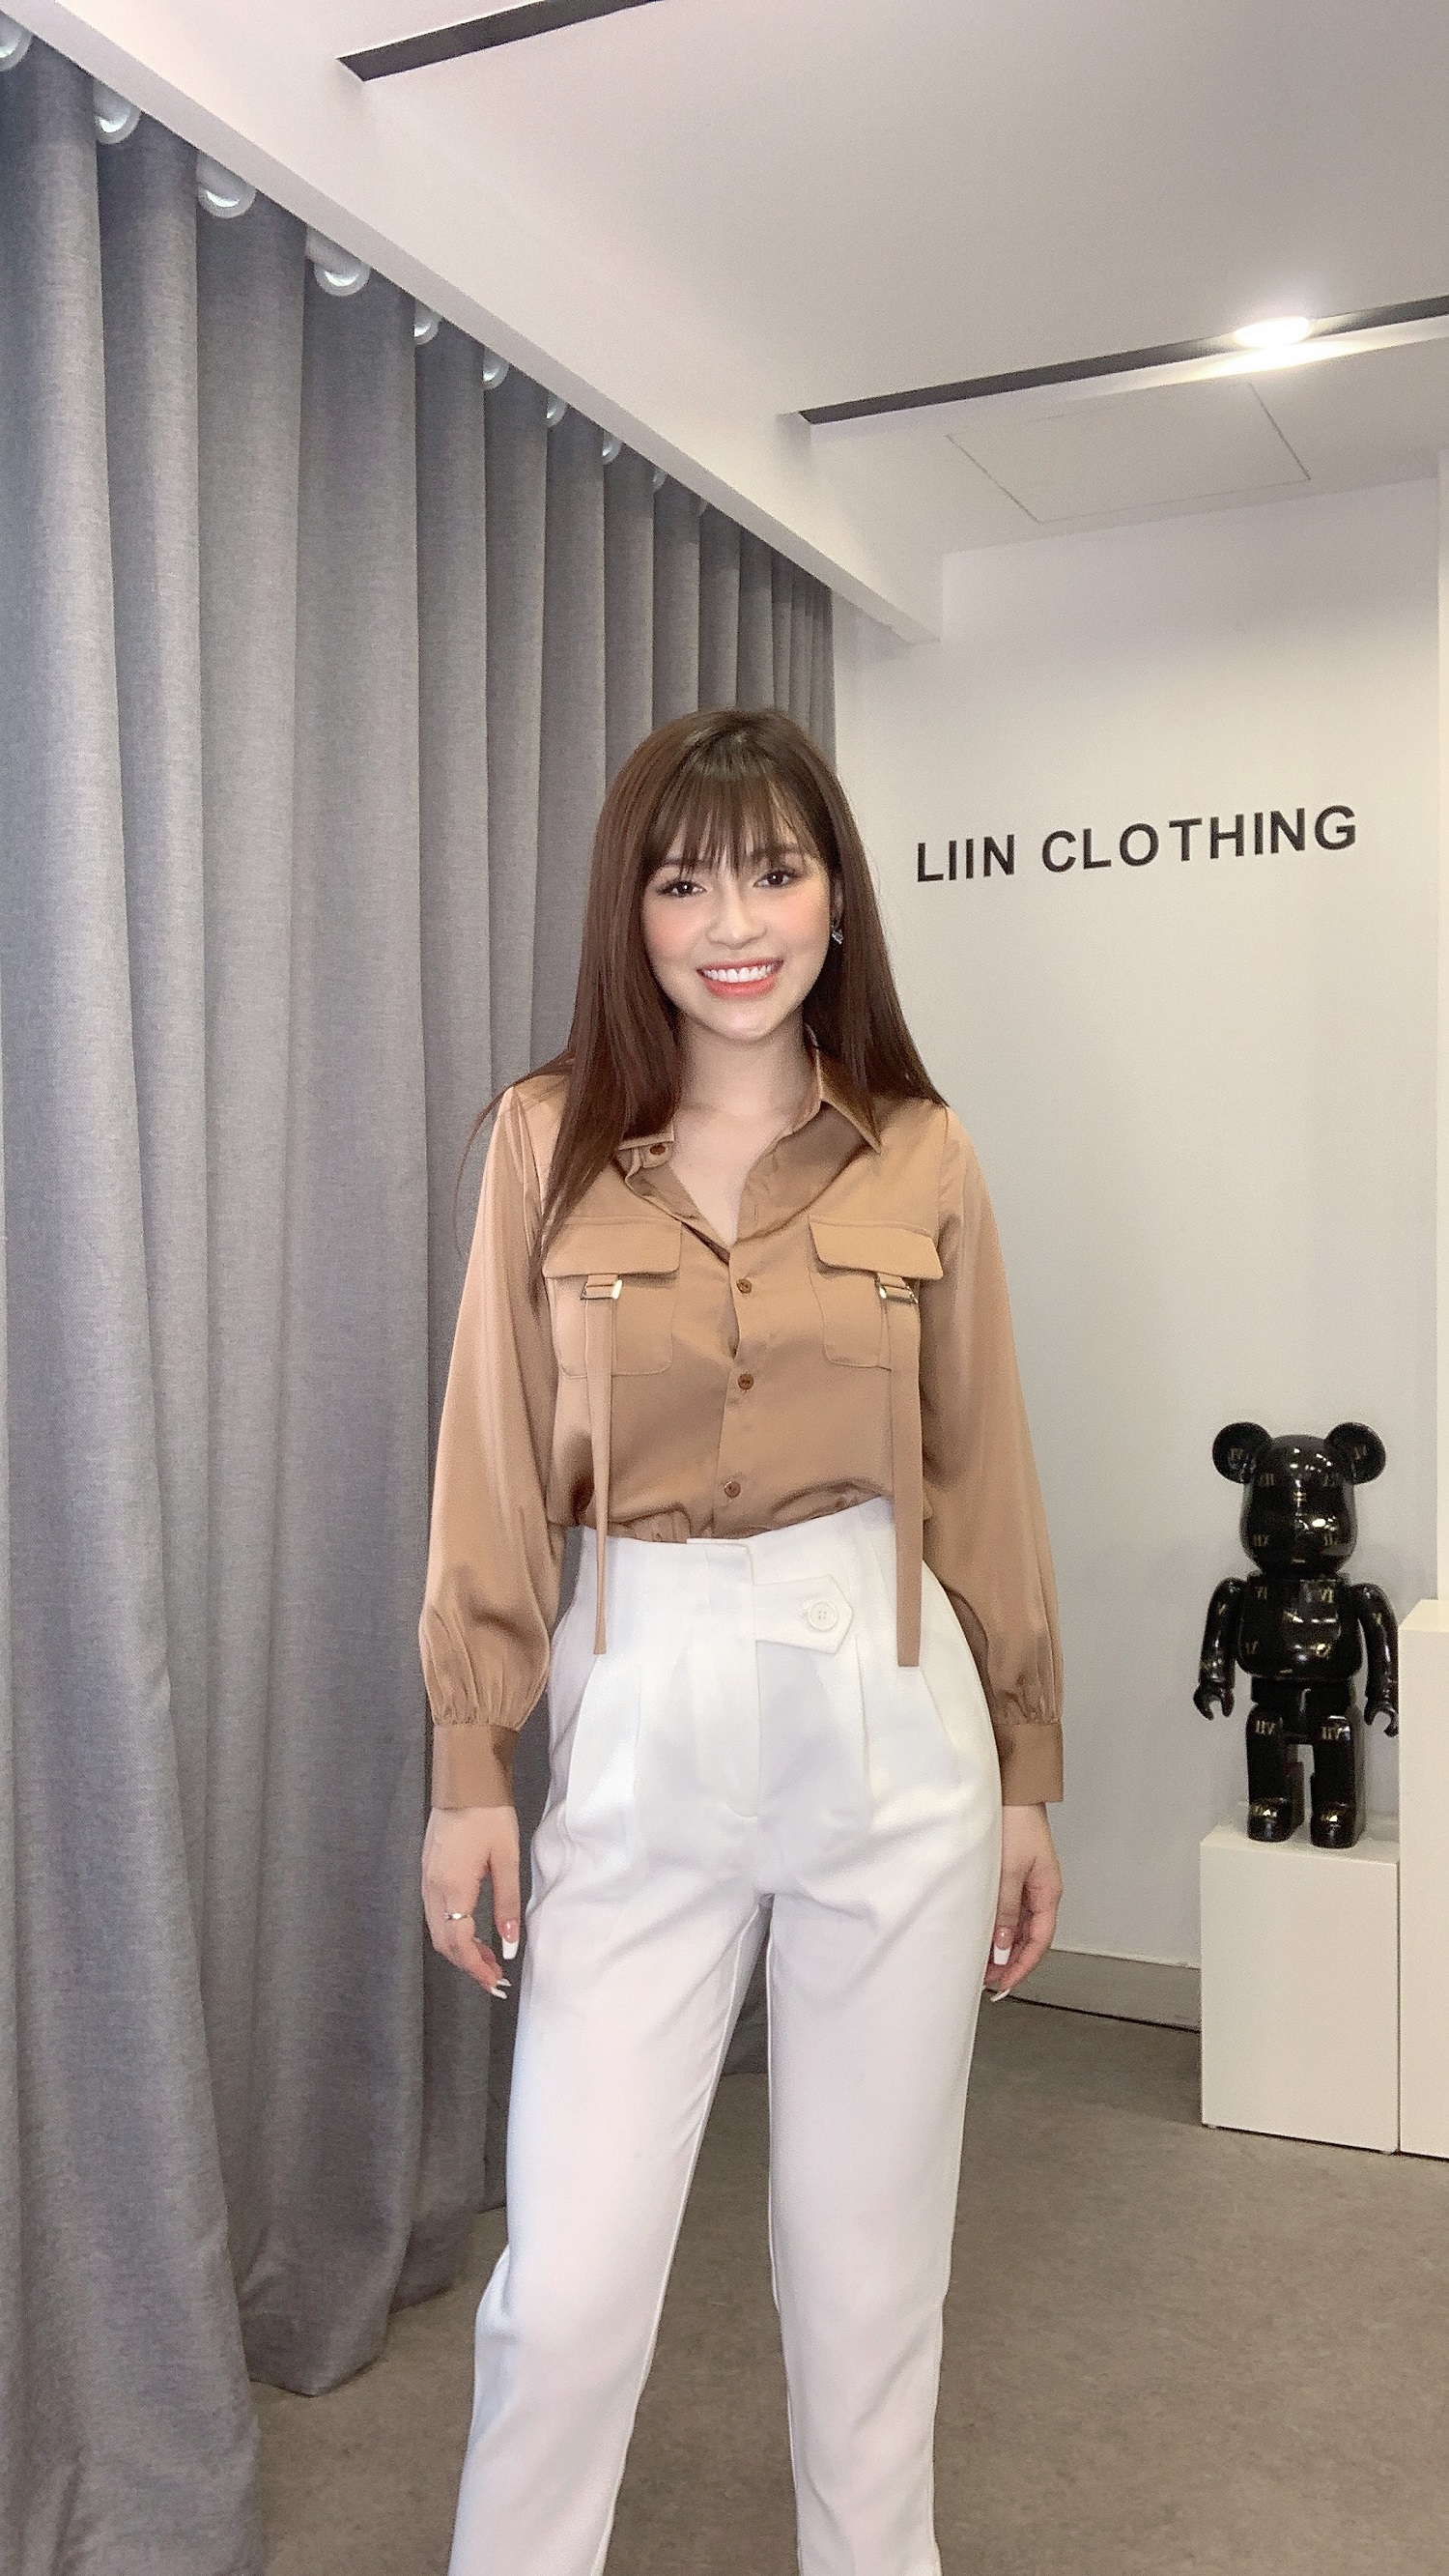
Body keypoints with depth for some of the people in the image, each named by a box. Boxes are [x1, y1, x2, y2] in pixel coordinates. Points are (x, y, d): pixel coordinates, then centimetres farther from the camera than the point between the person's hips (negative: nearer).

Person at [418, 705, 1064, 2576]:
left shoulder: (919, 1157, 1)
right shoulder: (546, 1144, -1)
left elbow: (980, 1478, 5)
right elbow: (495, 1478, 0)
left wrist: (1025, 1771, 8)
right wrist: (468, 1766, -1)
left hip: (889, 1711, 1)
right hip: (639, 1722, 0)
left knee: (870, 2255, 15)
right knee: (570, 2277, 5)